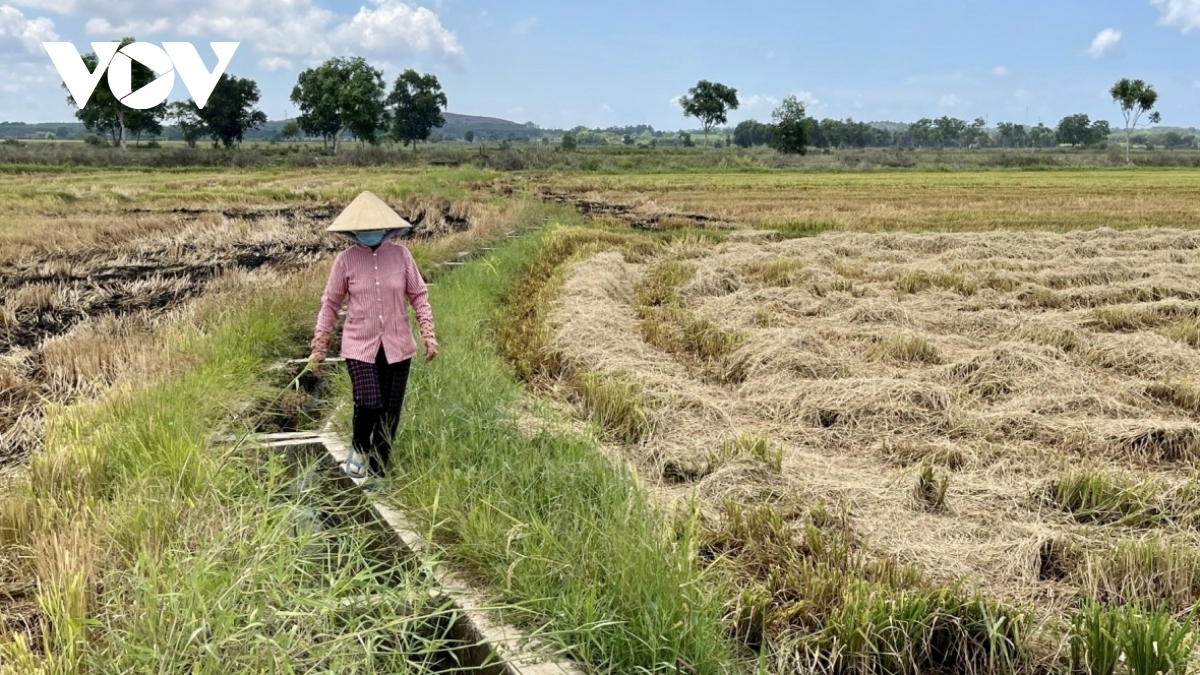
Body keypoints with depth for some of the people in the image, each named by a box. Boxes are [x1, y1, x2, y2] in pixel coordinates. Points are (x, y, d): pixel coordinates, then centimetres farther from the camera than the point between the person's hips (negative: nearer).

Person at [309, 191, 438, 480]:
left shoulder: (400, 255, -2)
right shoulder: (345, 260, -4)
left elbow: (418, 295, 6)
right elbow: (330, 304, 4)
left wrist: (428, 334, -3)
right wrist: (319, 347, 3)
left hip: (397, 346, 2)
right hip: (360, 347, -2)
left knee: (390, 412, 5)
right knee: (369, 403, -19)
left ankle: (377, 472, 23)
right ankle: (359, 449, 13)